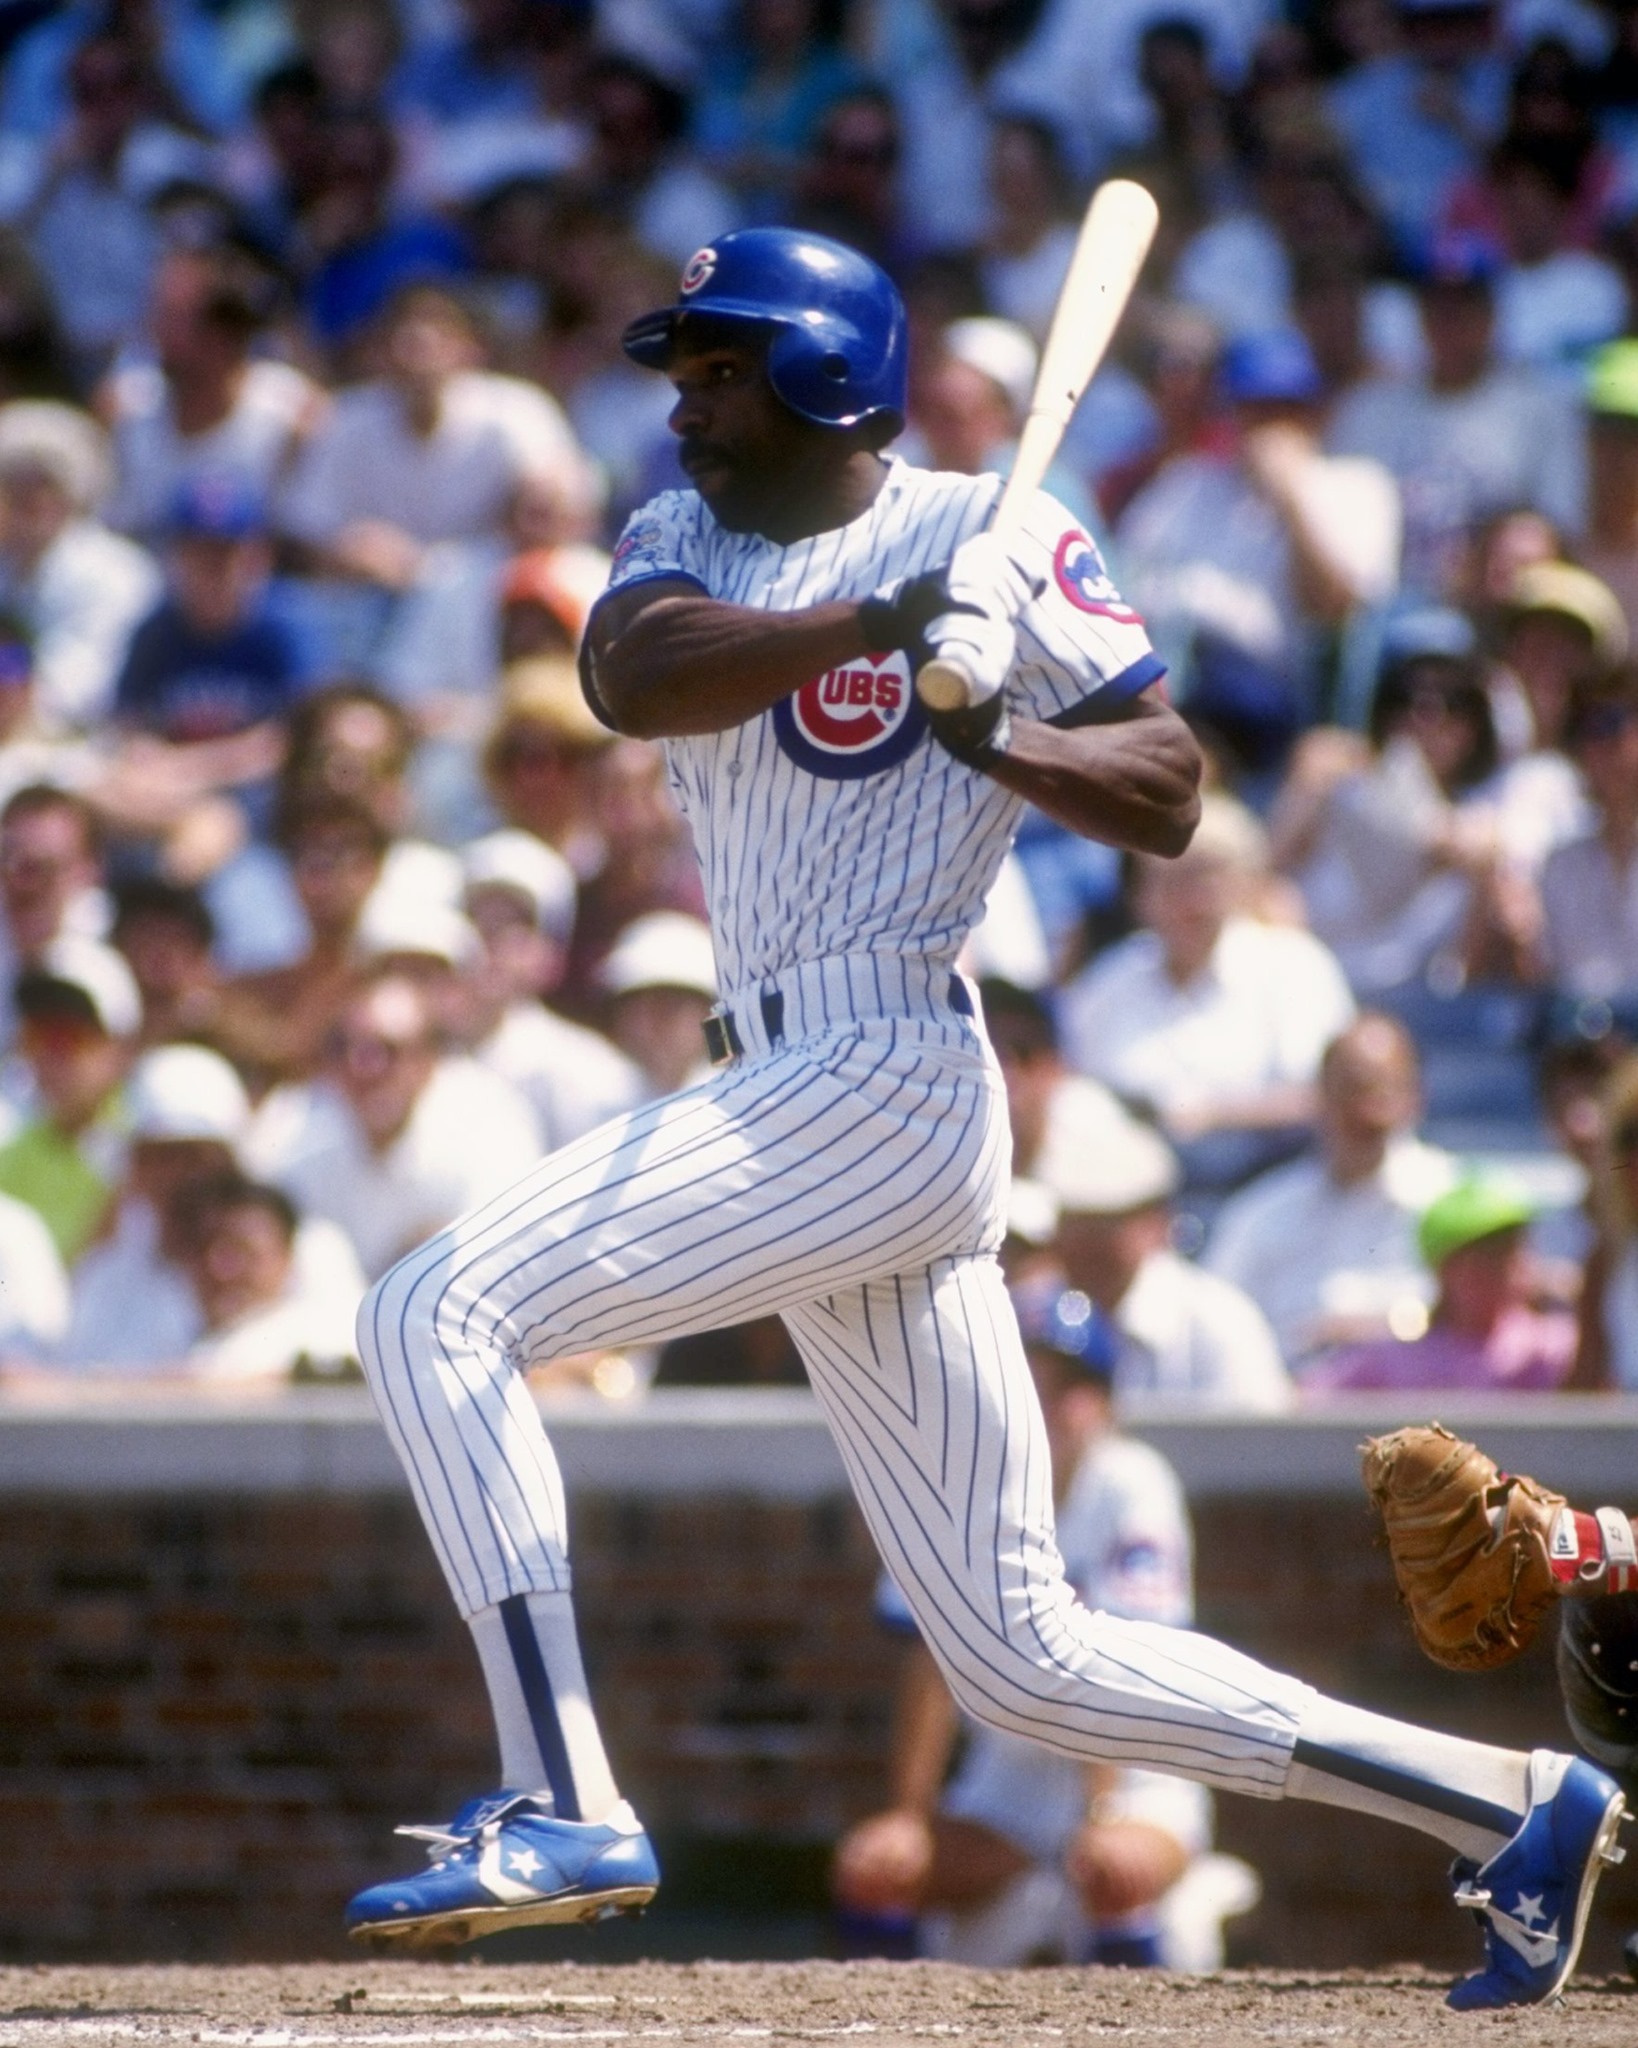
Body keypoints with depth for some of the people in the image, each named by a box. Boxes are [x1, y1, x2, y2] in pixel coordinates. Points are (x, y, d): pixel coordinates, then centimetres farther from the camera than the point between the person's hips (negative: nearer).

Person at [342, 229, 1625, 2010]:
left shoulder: (992, 536, 0)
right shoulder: (683, 537, 17)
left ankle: (559, 1809, -21)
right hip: (798, 1108, 8)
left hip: (888, 1080, -8)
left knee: (440, 1313, -18)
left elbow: (1167, 795, -3)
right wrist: (874, 624, -18)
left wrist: (994, 736, -20)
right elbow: (630, 679, -6)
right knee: (1024, 1657, 7)